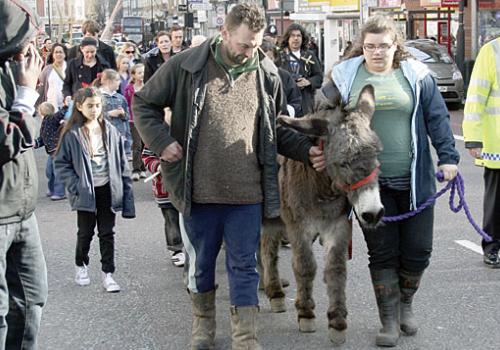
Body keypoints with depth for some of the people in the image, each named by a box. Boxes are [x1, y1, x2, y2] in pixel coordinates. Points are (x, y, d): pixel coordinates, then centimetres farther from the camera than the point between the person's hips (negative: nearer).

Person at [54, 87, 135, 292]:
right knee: (86, 232, 12)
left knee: (107, 233, 7)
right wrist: (75, 186, -15)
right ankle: (80, 266, 34)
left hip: (108, 189, 2)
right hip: (86, 192, -2)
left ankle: (108, 274, 14)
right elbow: (61, 163, -5)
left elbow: (122, 163, 3)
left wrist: (126, 192, 0)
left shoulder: (110, 131, 0)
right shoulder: (72, 134, -9)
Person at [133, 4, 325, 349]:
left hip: (248, 193, 1)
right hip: (198, 191, -1)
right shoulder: (186, 66, -6)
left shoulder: (267, 74, 3)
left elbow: (274, 129, 15)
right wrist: (162, 141, -9)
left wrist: (307, 150, 1)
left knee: (244, 267, 6)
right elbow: (144, 104, 5)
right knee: (200, 265, 16)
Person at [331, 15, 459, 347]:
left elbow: (437, 118, 4)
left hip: (414, 181, 1)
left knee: (418, 250, 6)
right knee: (381, 253, 3)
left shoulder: (416, 75, 3)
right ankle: (390, 321, 14)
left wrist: (448, 156, -5)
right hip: (368, 182, 0)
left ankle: (406, 304, 32)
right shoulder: (345, 76, 4)